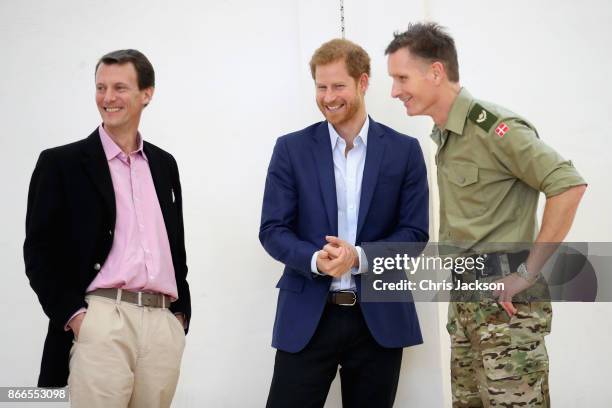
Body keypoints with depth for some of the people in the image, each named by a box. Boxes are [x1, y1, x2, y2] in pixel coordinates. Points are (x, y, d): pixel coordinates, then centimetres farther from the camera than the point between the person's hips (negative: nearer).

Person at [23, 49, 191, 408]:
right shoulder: (61, 163, 2)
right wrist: (72, 314, -10)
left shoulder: (164, 163, 17)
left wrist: (181, 312, 13)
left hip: (164, 324, 4)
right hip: (101, 322, -4)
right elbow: (38, 250, -1)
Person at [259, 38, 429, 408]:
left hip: (380, 318, 1)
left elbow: (415, 232, 0)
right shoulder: (291, 149, 3)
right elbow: (272, 230, 0)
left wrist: (359, 257, -17)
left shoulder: (404, 150, 3)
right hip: (307, 316, 0)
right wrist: (316, 259, -20)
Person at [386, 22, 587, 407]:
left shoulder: (492, 127, -16)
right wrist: (457, 282, 9)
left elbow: (570, 186, -22)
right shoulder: (444, 134, 12)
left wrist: (528, 272, -20)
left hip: (504, 298, -9)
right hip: (465, 297, 9)